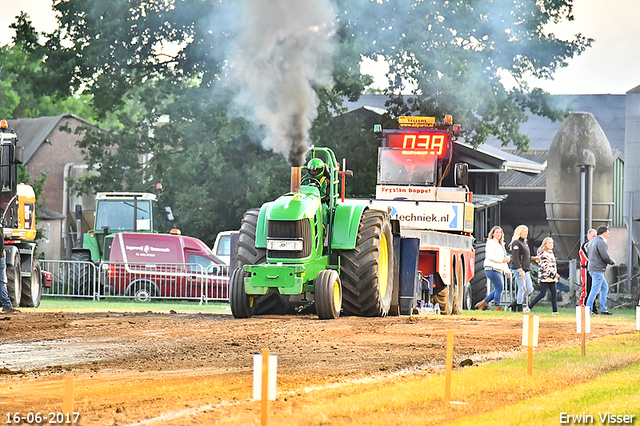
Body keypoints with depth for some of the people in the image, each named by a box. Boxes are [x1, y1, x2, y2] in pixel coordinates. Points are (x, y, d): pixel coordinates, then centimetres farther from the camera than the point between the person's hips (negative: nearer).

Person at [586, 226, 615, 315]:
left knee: (605, 288, 16)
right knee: (595, 290, -7)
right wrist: (612, 262, -3)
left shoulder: (592, 241, 15)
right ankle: (588, 310, -6)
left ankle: (603, 309, 18)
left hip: (592, 267, 10)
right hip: (598, 270, -10)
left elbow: (588, 255, 22)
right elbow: (605, 257, -20)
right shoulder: (601, 242, -16)